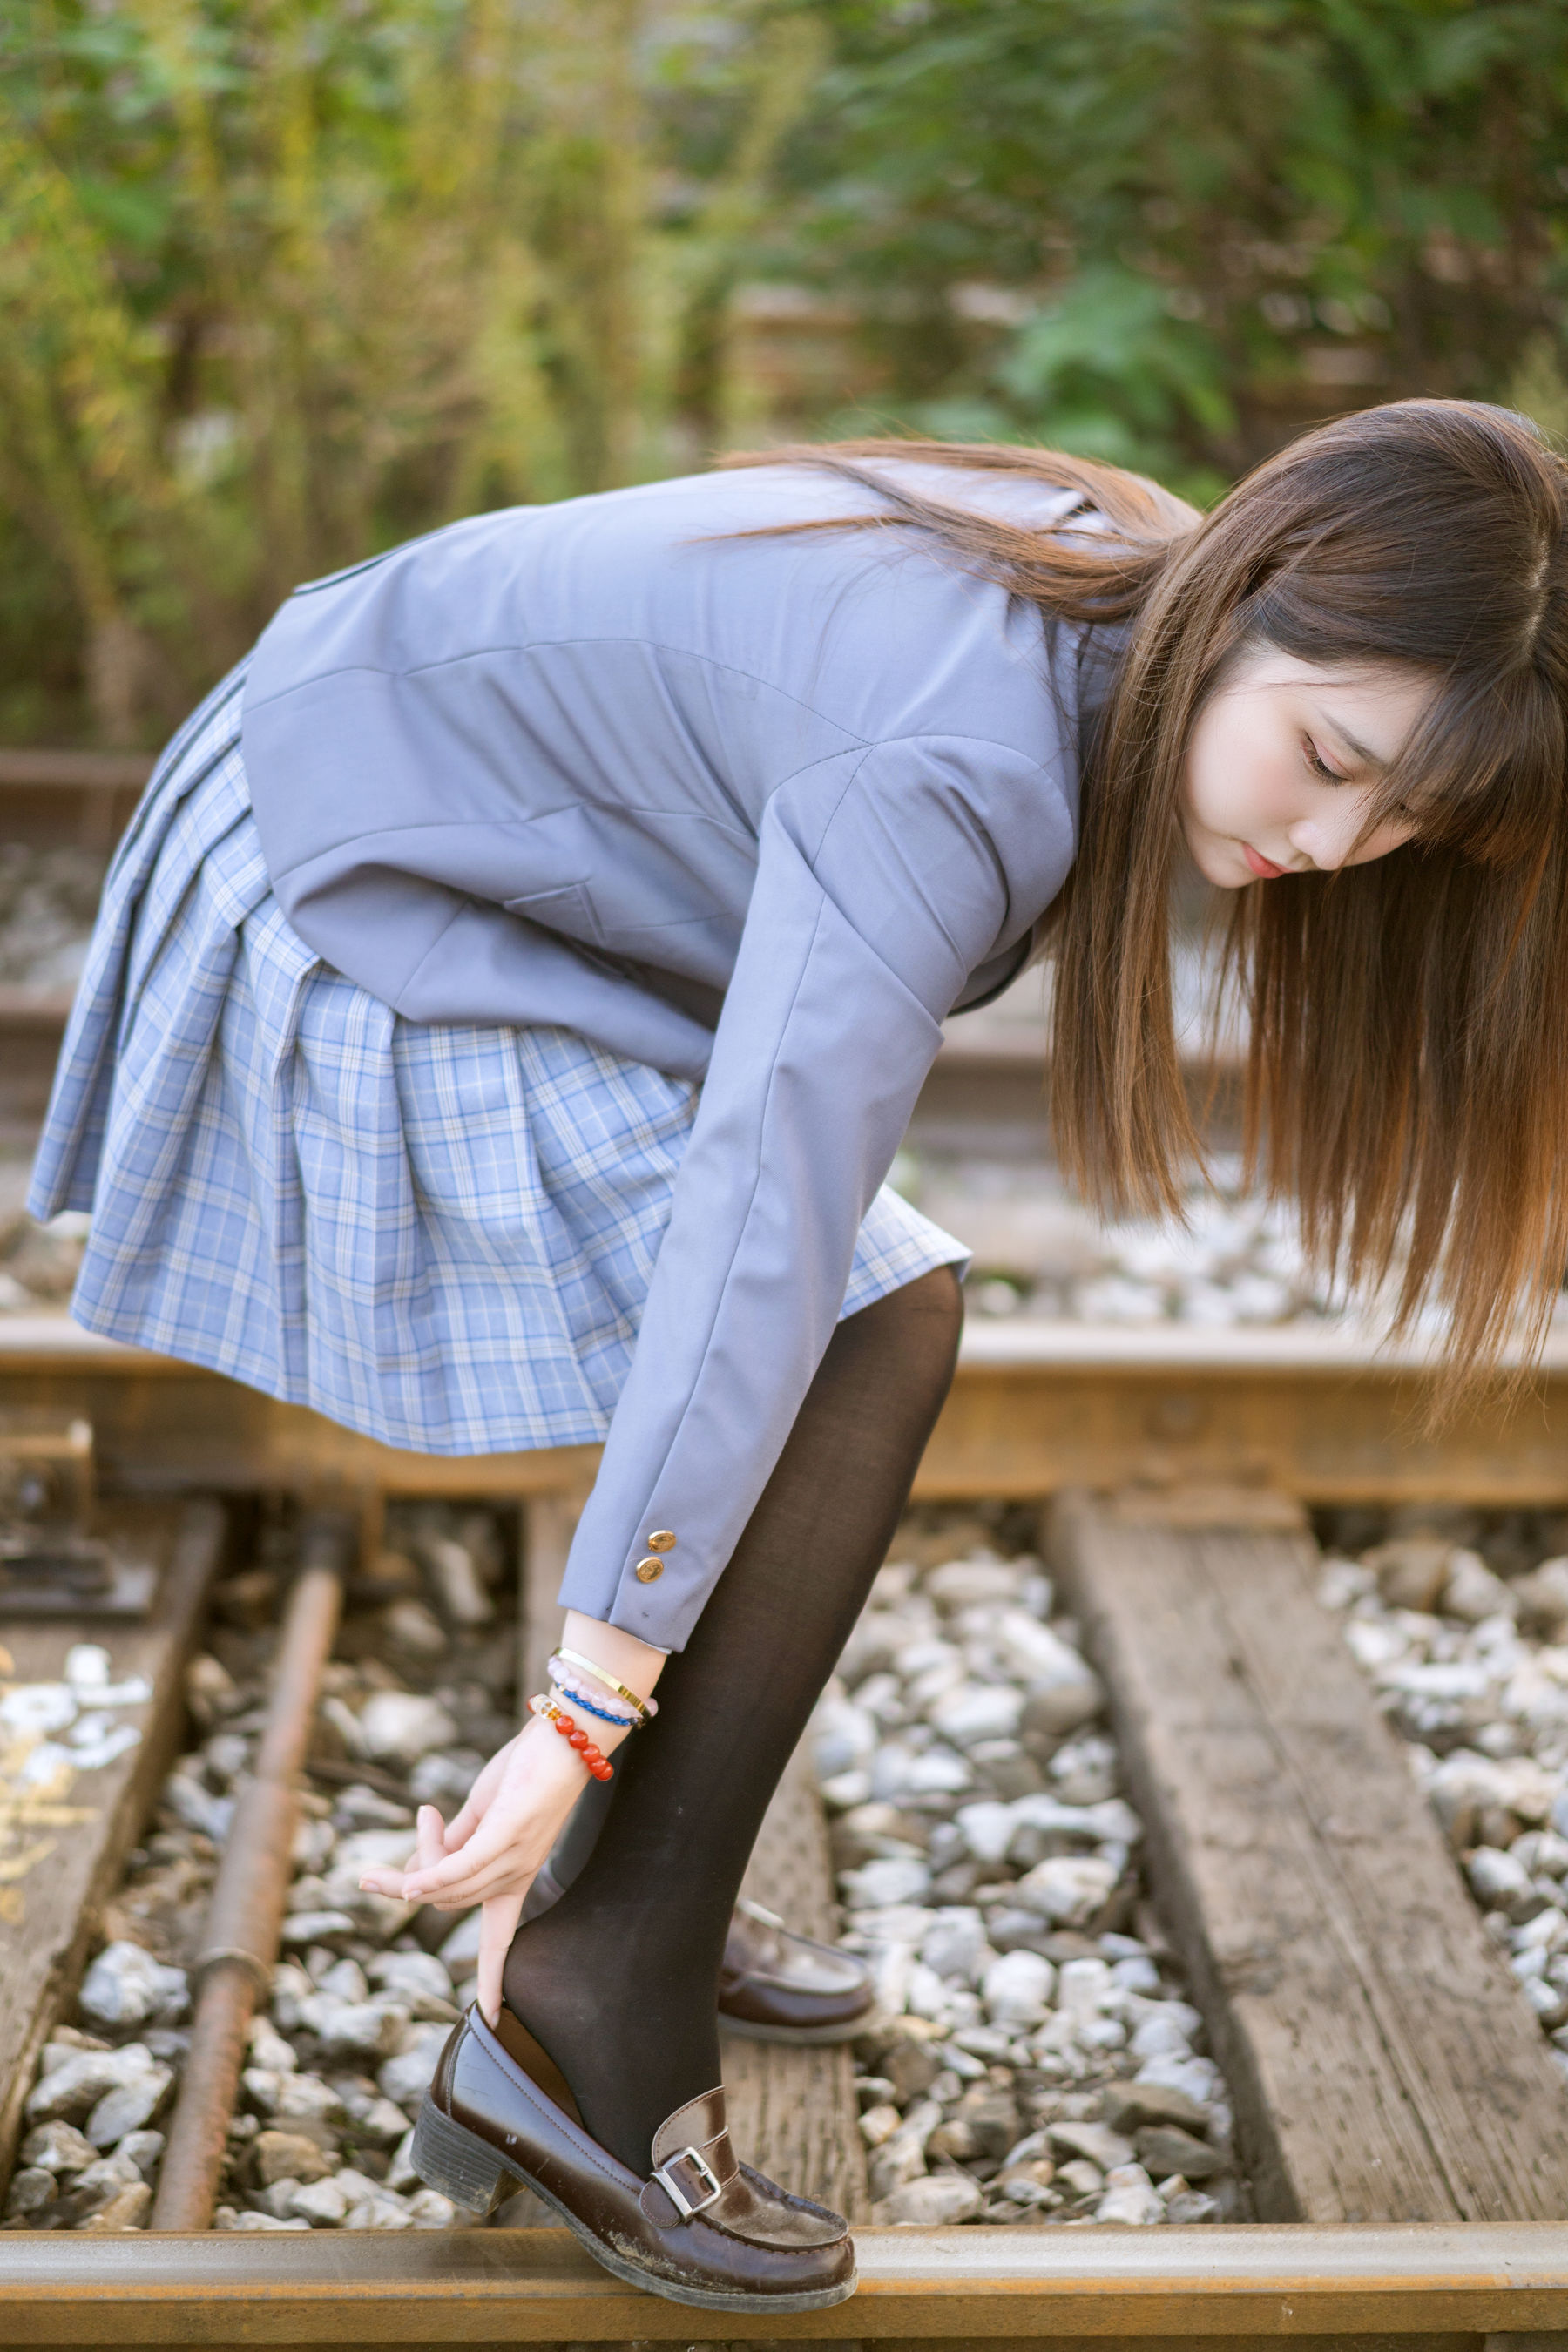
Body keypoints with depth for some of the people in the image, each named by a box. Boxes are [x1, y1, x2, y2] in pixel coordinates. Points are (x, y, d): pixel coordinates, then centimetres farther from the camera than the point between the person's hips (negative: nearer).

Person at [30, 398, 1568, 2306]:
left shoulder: (1115, 608, -5)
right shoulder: (952, 770, -33)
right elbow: (763, 1223, -39)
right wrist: (589, 1701, -39)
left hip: (468, 871, 10)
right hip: (356, 910, -10)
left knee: (869, 1326, 11)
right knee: (866, 1346, -17)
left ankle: (595, 1960, 19)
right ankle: (588, 2037, -12)